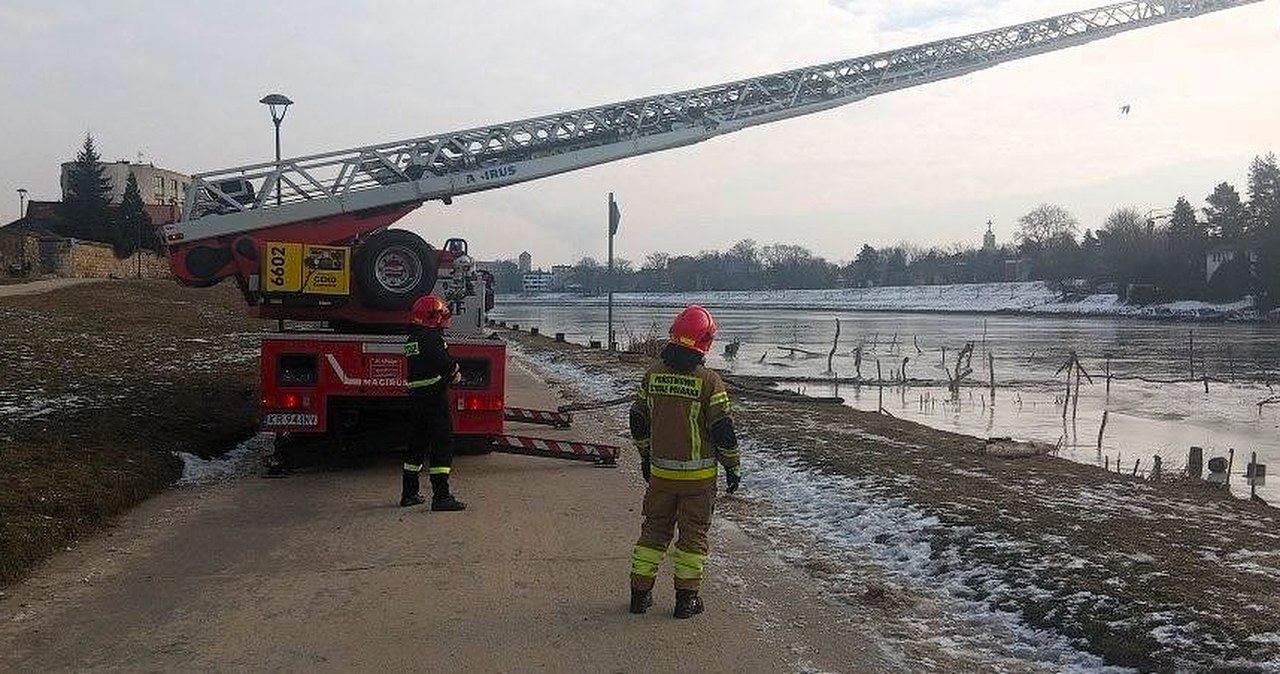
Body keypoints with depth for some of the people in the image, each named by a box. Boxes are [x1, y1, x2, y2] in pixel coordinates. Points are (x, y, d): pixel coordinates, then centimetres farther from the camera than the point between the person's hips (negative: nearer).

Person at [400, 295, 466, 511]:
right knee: (442, 444, -7)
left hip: (415, 396, 9)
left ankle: (409, 493, 23)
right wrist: (454, 373, 3)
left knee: (418, 443, 16)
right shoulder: (432, 338, -14)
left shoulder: (412, 339, 15)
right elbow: (446, 364, -19)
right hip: (435, 397, -9)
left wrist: (450, 372, 2)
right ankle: (441, 496, -9)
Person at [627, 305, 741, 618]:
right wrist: (733, 467, 0)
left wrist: (646, 457, 22)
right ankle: (686, 598, 13)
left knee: (654, 529, 15)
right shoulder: (709, 381, -14)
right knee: (693, 533, 8)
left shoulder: (653, 374, 0)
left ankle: (640, 592, 19)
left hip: (660, 471, 4)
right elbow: (723, 430, -12)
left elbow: (638, 421, 9)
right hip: (699, 474, -4)